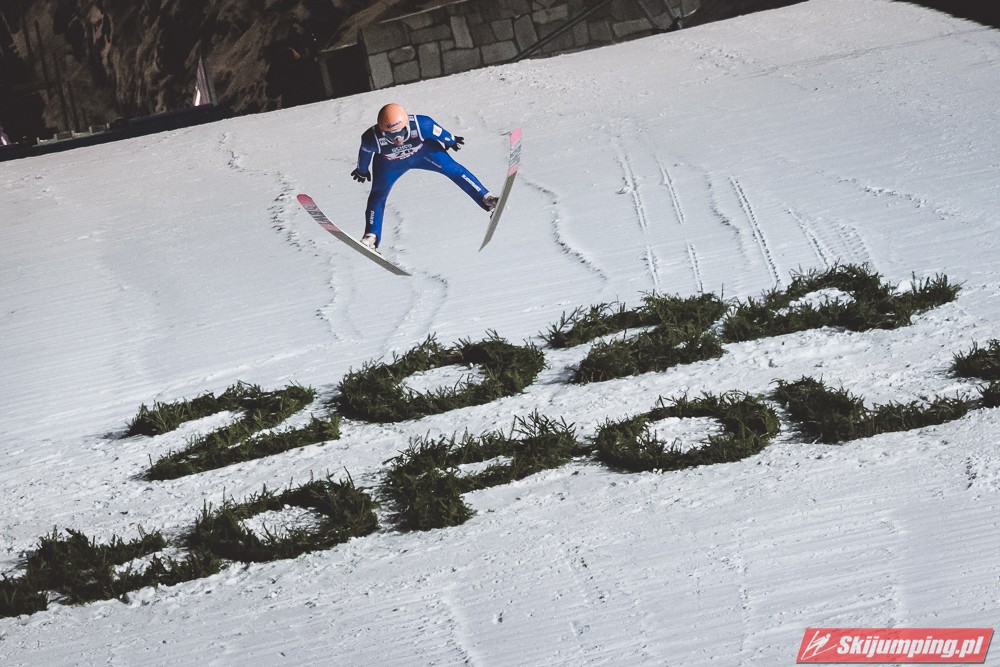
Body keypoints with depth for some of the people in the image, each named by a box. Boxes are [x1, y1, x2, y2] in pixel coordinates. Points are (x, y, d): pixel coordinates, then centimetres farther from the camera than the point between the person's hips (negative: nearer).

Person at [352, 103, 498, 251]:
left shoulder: (422, 125, -41)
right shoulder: (372, 139, -39)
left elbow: (439, 132, -18)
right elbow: (365, 152, -14)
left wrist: (452, 141, 3)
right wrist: (362, 170, 6)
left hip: (423, 151, 0)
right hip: (390, 163, 0)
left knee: (453, 169, -10)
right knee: (378, 195, -2)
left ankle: (485, 198, -3)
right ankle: (371, 236, 9)